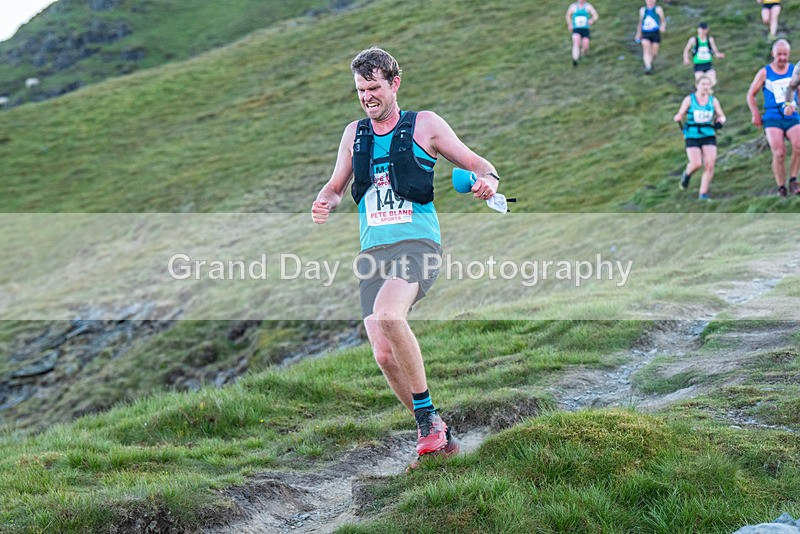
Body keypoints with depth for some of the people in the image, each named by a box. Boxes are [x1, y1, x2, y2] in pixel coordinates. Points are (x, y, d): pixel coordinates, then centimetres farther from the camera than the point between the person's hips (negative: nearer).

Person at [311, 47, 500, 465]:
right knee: (383, 355, -6)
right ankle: (432, 431, 14)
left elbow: (477, 164, 8)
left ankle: (427, 415, -17)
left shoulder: (425, 125, 5)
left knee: (388, 315, -33)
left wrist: (487, 179, -16)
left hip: (417, 243, -5)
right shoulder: (354, 133, 17)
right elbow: (336, 185, 26)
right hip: (373, 251, 5)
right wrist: (325, 204, 3)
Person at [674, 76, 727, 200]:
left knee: (710, 165, -11)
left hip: (709, 135, 2)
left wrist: (720, 120, -13)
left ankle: (703, 193, -1)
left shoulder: (713, 100, 7)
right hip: (692, 136, -2)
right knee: (696, 164, -16)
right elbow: (680, 115, 2)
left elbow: (722, 116, 11)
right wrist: (677, 119, -22)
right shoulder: (689, 99, 1)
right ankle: (687, 174, 20)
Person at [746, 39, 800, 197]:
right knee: (779, 152, -17)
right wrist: (756, 115, 3)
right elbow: (751, 95, 13)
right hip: (773, 117, -1)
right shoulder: (764, 73, 7)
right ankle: (781, 187, -3)